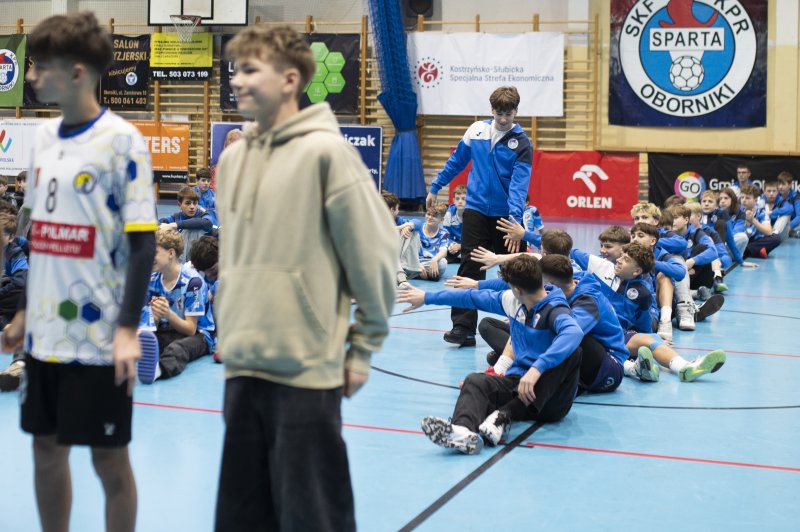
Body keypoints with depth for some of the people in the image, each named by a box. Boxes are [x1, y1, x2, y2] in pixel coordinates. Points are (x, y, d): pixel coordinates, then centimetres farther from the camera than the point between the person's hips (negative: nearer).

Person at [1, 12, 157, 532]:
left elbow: (143, 242, -13)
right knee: (47, 451, 13)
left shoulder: (121, 140, -11)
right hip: (45, 332, 7)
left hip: (98, 335, -6)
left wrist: (127, 329, -18)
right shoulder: (43, 138, 10)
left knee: (109, 457, 4)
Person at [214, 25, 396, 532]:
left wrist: (363, 347, -5)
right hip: (241, 365, 7)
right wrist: (229, 333, 17)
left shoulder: (325, 151, -11)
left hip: (306, 369, -7)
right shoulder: (233, 157, 10)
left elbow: (375, 252, -9)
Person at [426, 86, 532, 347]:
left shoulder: (521, 142, -7)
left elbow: (519, 182, -17)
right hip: (476, 209, 2)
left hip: (505, 214, -1)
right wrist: (435, 187, 21)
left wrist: (515, 218, -28)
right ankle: (463, 327, -7)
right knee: (469, 268, -6)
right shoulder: (476, 130, 2)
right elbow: (456, 161, 16)